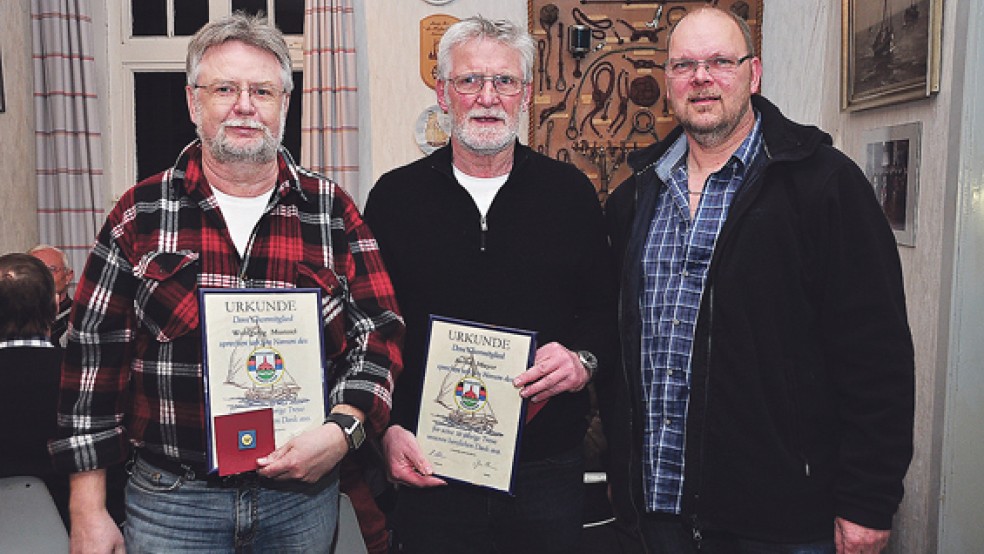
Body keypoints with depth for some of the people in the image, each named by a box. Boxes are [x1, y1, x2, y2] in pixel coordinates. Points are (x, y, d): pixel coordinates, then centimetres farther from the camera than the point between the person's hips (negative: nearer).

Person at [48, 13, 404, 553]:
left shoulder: (331, 210, -1)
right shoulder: (143, 212, -2)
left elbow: (379, 333, 0)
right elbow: (94, 352, -1)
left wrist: (342, 428, -17)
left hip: (304, 494, 1)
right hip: (169, 502, -1)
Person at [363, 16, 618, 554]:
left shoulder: (569, 192, 3)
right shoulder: (394, 196, 1)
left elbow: (607, 308, 7)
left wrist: (584, 360, -12)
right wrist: (387, 429, -7)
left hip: (548, 470, 1)